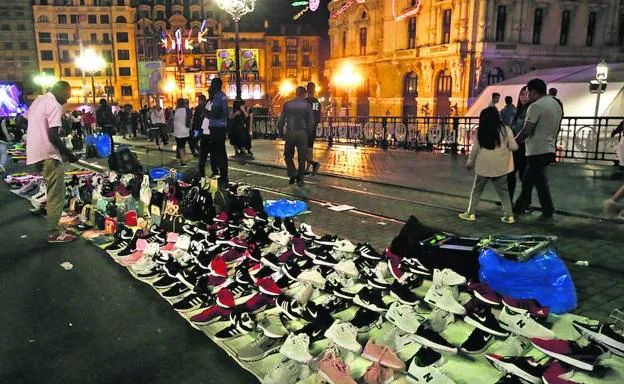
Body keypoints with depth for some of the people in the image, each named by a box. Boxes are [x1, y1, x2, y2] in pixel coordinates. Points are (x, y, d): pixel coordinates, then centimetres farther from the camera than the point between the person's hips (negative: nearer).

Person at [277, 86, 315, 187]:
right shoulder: (307, 105, -1)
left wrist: (281, 133, 12)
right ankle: (300, 179, 12)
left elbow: (281, 120, 3)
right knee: (302, 158, 8)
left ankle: (293, 174, 0)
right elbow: (311, 122, -3)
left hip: (290, 133, 1)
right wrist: (309, 133, 11)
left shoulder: (287, 104, 3)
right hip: (303, 133, 0)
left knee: (288, 156, 16)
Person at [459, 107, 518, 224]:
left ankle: (470, 213, 15)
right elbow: (513, 147, -3)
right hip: (500, 167, 1)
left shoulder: (480, 131, -3)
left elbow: (475, 148, 0)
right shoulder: (505, 129, -3)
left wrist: (470, 162, 13)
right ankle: (509, 215, 10)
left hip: (484, 166, -1)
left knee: (477, 190, 12)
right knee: (503, 191, 11)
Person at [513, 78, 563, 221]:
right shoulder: (556, 104, 14)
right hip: (549, 149, 9)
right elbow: (555, 129, 20)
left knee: (540, 183, 0)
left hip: (537, 151, -9)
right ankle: (520, 207, 26)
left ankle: (548, 213, 8)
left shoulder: (536, 106, -16)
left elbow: (526, 131, -20)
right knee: (527, 180, 18)